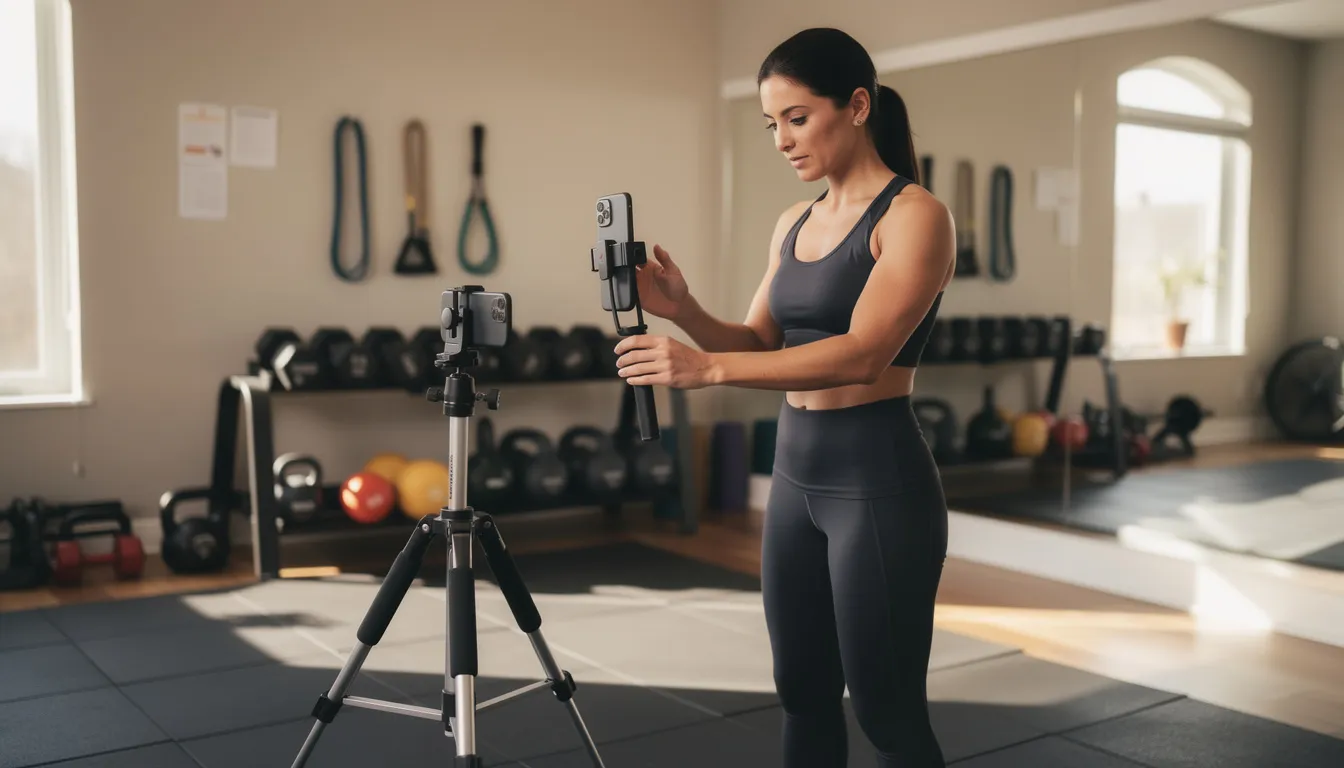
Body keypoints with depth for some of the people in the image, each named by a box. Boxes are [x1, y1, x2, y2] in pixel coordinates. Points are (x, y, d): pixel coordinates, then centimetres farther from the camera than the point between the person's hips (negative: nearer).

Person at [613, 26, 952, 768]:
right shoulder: (794, 222, 12)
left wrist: (706, 368, -34)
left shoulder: (914, 214, -12)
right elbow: (762, 346, 11)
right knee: (803, 695, 17)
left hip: (879, 481, -8)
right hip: (796, 476, 8)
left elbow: (862, 354, -25)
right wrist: (683, 312, -9)